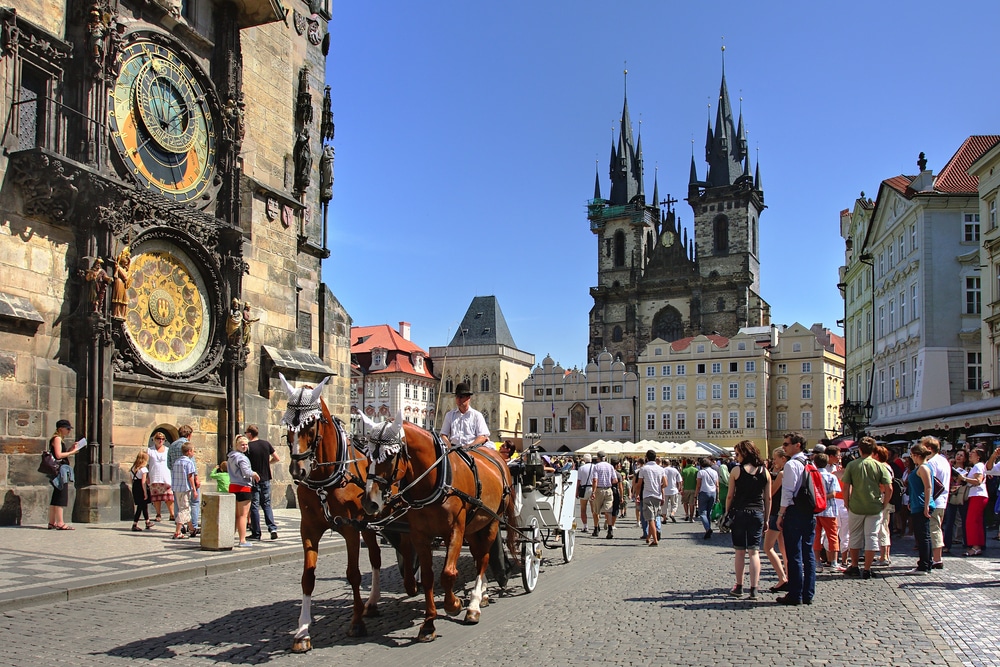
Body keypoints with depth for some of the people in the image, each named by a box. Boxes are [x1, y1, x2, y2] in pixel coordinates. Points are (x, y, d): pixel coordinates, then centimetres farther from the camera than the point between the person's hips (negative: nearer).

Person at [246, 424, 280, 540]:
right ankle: (273, 528, -2)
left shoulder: (248, 447, -11)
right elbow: (277, 458, 4)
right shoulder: (266, 444, 2)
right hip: (266, 479, 4)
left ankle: (256, 533, 7)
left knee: (254, 506, 4)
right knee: (267, 505, 13)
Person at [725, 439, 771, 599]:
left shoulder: (736, 470, -5)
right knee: (754, 552, 4)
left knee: (740, 551, 8)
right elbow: (768, 498, 5)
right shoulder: (765, 472, 3)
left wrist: (727, 514, 8)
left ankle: (739, 587, 14)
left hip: (739, 513, -2)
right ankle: (754, 589, 0)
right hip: (757, 514, 2)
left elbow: (729, 496, -3)